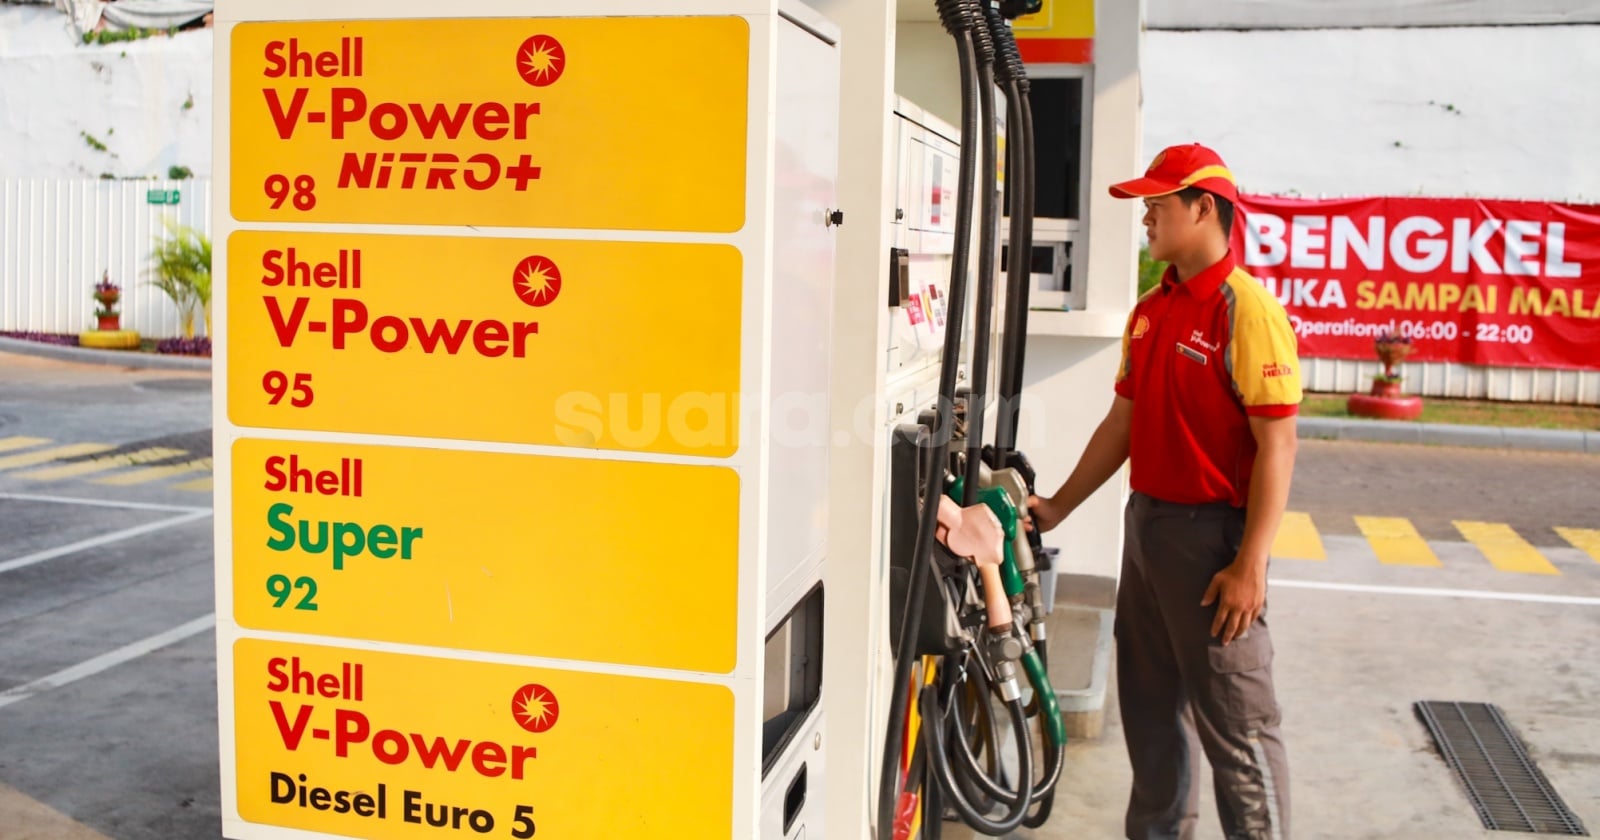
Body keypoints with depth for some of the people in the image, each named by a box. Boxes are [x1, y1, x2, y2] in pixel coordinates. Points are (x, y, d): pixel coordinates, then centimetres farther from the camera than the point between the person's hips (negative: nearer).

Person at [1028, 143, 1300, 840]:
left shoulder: (1246, 310, -15)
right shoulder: (1150, 311, 11)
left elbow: (1277, 446, -18)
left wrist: (1250, 565, -22)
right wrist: (1058, 506, 17)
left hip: (1213, 532, -9)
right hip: (1147, 521, 9)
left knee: (1233, 719, 0)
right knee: (1150, 704, 18)